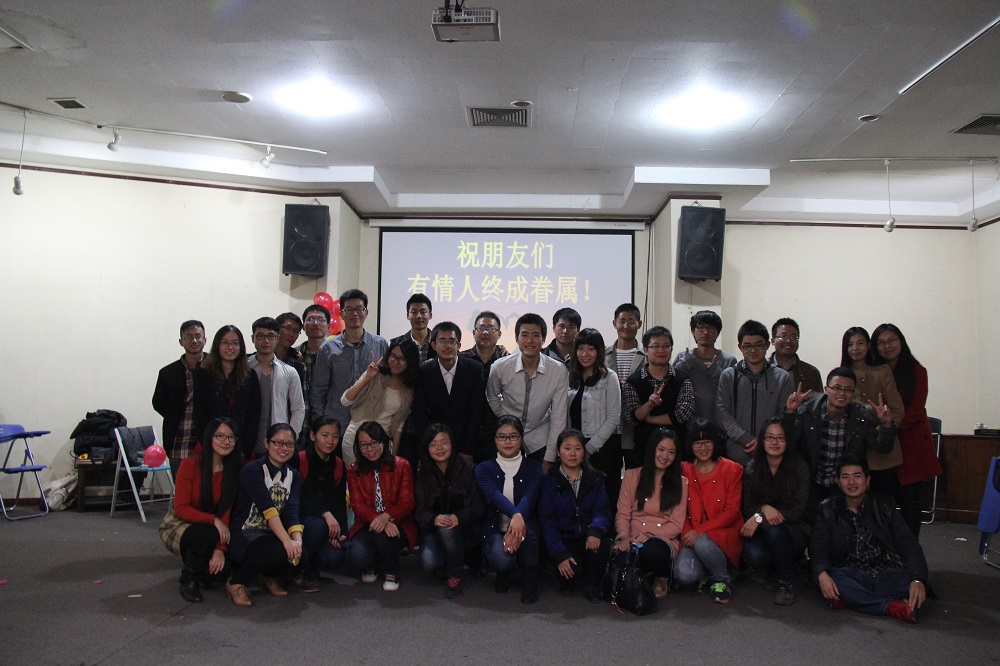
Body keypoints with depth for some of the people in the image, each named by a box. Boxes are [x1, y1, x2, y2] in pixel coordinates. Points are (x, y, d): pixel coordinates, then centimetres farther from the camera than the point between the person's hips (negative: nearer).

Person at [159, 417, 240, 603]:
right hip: (178, 525, -4)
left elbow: (226, 512, -9)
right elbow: (180, 508, -18)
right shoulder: (190, 465, -17)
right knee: (207, 534, -35)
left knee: (221, 568, -20)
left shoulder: (233, 469, -5)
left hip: (209, 529, 4)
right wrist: (213, 520, -30)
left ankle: (199, 570, 16)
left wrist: (220, 548, -20)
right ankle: (188, 579, -8)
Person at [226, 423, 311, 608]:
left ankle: (270, 576, 10)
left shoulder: (293, 476, 9)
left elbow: (292, 512, -7)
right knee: (277, 550, -35)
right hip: (244, 535, -5)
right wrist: (286, 540, -35)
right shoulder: (253, 469, -10)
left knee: (299, 554, -25)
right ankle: (235, 582, -8)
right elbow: (267, 507, -24)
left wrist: (297, 540, -27)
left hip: (273, 535, 6)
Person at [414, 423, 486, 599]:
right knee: (429, 563, -27)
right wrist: (434, 520, -28)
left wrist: (459, 517, -28)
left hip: (465, 530, -2)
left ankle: (456, 576, -11)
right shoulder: (423, 475, 1)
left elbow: (480, 506, -9)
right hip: (434, 531, 2)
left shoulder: (468, 470, -7)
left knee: (447, 530, -35)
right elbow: (419, 512, -4)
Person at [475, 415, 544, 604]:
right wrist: (515, 515, -41)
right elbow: (493, 495, -19)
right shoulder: (484, 468, 3)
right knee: (501, 559, -33)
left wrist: (519, 518, -39)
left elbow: (529, 497, -16)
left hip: (524, 525, 0)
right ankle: (505, 572, 9)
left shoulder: (533, 467, 4)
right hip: (495, 528, 0)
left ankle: (530, 576, -6)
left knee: (527, 528, -36)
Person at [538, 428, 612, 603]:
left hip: (588, 538, 2)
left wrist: (596, 529, -28)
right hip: (563, 539, -2)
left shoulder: (595, 479, 9)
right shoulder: (549, 481, 1)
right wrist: (559, 553, -21)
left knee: (602, 546, -31)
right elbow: (546, 520, -7)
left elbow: (603, 511, -3)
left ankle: (592, 585, -2)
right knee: (574, 567, -30)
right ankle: (566, 578, 8)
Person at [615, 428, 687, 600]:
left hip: (664, 540, 1)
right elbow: (622, 514, 6)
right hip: (632, 540, -1)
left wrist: (650, 535, -14)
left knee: (652, 550, -37)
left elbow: (676, 524, 3)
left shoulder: (680, 483, 9)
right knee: (622, 557, -37)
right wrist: (623, 536, -16)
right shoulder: (632, 476, 11)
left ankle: (662, 578, -2)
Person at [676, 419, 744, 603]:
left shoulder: (731, 470, -2)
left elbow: (731, 512, -8)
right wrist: (687, 533, -11)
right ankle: (707, 574, 10)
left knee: (702, 544, -36)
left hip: (724, 532, -2)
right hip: (693, 537, 2)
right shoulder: (684, 470, 6)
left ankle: (722, 580, -5)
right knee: (684, 575, -26)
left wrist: (699, 531, -18)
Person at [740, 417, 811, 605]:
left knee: (774, 530, -36)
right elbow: (747, 508, 1)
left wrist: (759, 518, -20)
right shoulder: (752, 469, 1)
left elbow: (797, 511, -10)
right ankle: (776, 568, 7)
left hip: (793, 530, -2)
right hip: (762, 532, 2)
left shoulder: (799, 468, -7)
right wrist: (764, 509, -23)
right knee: (753, 555, -30)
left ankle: (787, 583, -12)